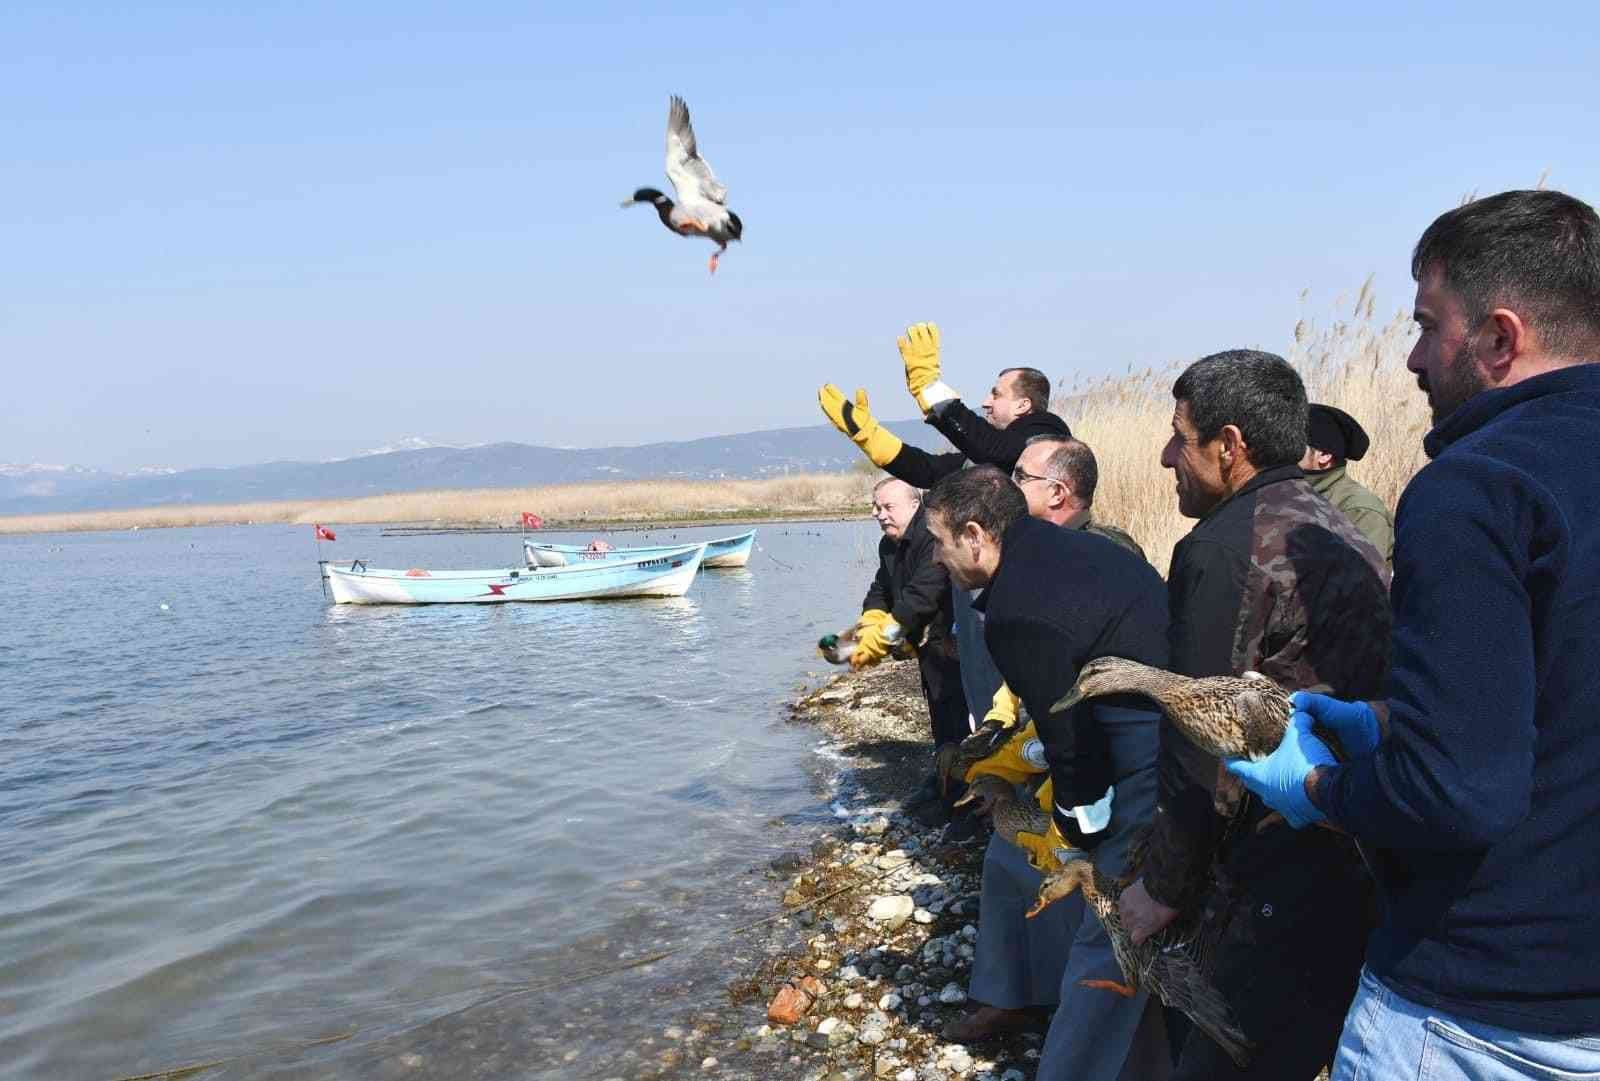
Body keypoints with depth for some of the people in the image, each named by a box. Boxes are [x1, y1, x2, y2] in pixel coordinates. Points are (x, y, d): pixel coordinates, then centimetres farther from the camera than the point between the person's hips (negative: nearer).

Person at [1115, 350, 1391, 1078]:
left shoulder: (1224, 548, -14)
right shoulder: (1339, 535, 14)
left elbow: (1202, 753, -15)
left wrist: (1164, 888, -2)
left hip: (1295, 897, -9)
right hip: (1375, 874, 9)